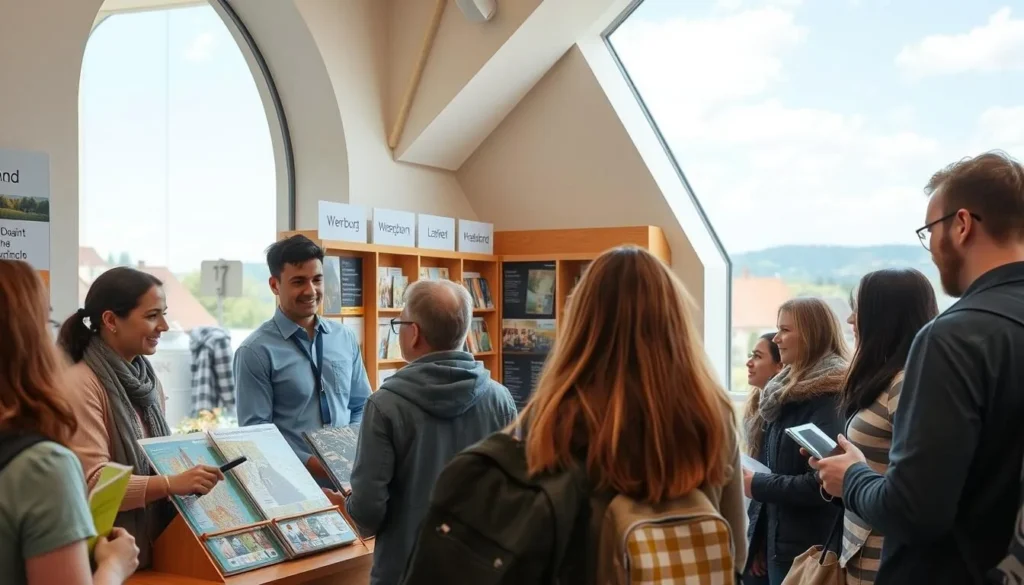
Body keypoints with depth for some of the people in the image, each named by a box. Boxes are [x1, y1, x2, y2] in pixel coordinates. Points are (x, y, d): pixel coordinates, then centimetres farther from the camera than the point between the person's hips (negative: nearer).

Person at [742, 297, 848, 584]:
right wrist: (758, 542, 11)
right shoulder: (786, 390, 13)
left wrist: (757, 485, -14)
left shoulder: (829, 397, -14)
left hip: (807, 548, -8)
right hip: (777, 541, 8)